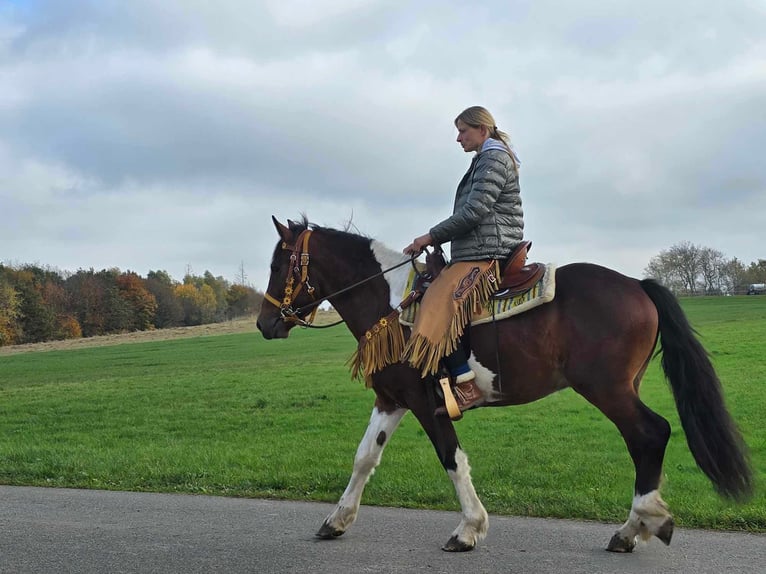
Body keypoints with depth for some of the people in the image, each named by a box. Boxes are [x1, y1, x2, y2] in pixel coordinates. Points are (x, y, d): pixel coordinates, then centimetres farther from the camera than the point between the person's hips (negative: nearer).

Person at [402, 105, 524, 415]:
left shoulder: (494, 159, -7)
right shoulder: (485, 161, 24)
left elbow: (473, 212, -18)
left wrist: (431, 236, -11)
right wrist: (436, 239, 15)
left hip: (485, 257, -11)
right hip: (475, 254, 11)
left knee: (436, 309, -24)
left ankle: (467, 386, -27)